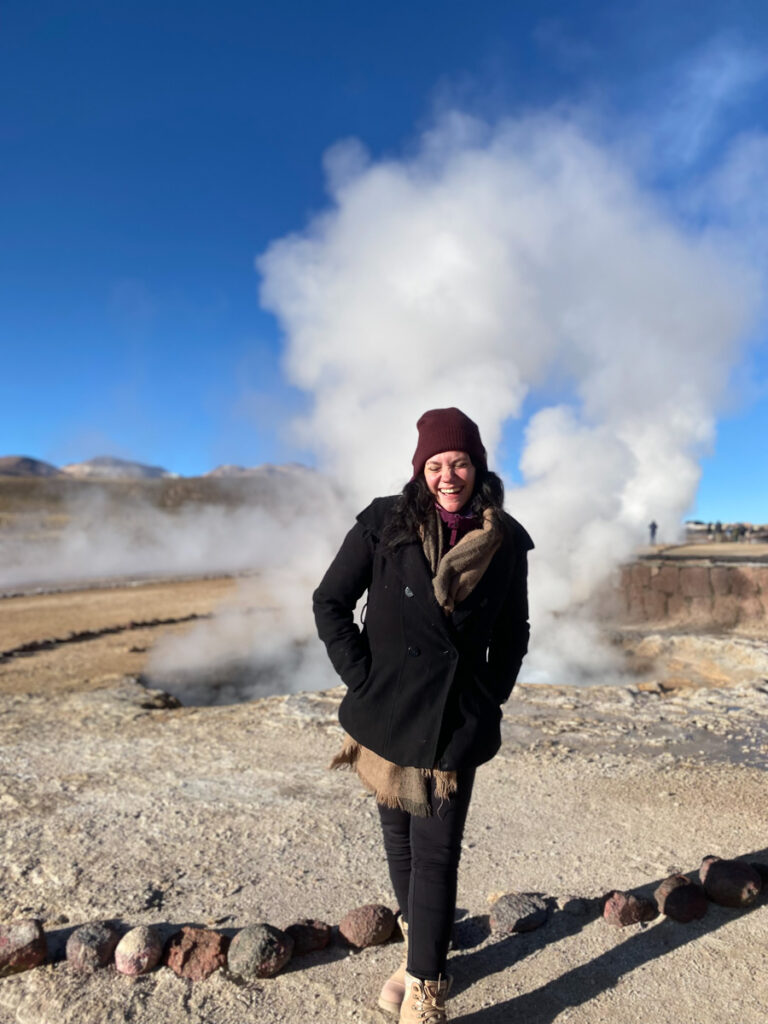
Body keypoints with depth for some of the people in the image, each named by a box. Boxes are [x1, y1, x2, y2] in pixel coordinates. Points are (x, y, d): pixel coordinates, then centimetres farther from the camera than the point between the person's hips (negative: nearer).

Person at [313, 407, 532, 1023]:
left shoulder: (506, 542, -2)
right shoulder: (385, 524, -10)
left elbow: (513, 633, 11)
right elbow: (330, 604, -4)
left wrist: (492, 697, 4)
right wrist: (363, 681, -8)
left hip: (458, 723, 0)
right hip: (389, 715, 0)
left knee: (437, 855, 4)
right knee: (401, 843, 17)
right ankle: (420, 954, 42)